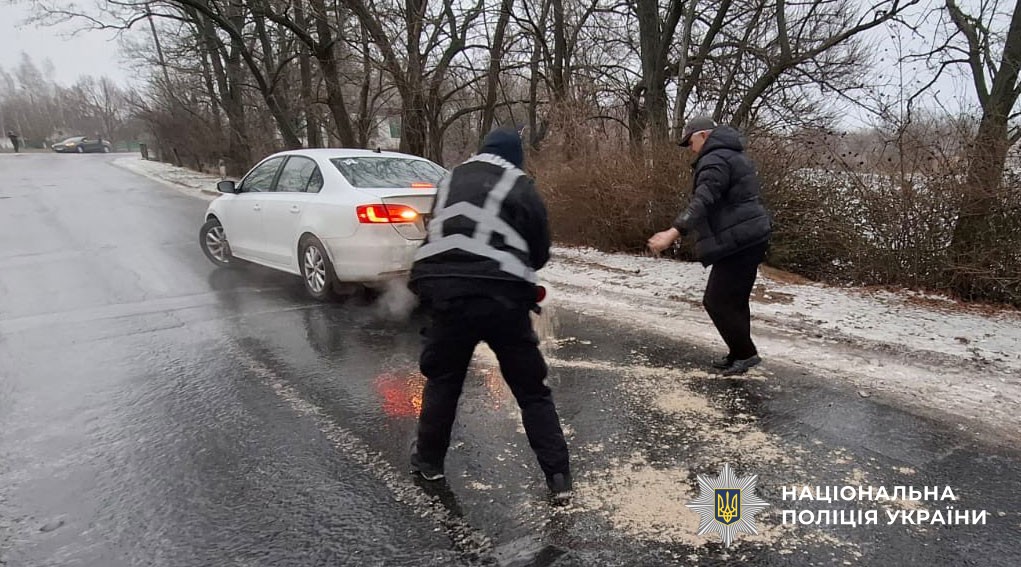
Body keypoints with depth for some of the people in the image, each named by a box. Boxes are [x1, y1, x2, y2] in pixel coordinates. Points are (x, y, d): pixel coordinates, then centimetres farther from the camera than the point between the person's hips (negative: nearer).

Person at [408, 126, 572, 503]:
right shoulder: (522, 189, 4)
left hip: (446, 291, 3)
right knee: (532, 390, 9)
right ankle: (558, 478, 11)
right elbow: (540, 255, 7)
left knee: (442, 378, 23)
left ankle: (429, 460, 35)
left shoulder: (451, 180, 17)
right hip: (502, 298, -3)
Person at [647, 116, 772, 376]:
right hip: (748, 240, 11)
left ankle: (746, 353, 4)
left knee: (717, 301, -5)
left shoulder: (715, 160, -15)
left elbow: (702, 203, -29)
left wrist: (673, 232, -39)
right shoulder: (733, 155, 20)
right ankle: (739, 353, 24)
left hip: (737, 244, -11)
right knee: (735, 300, 16)